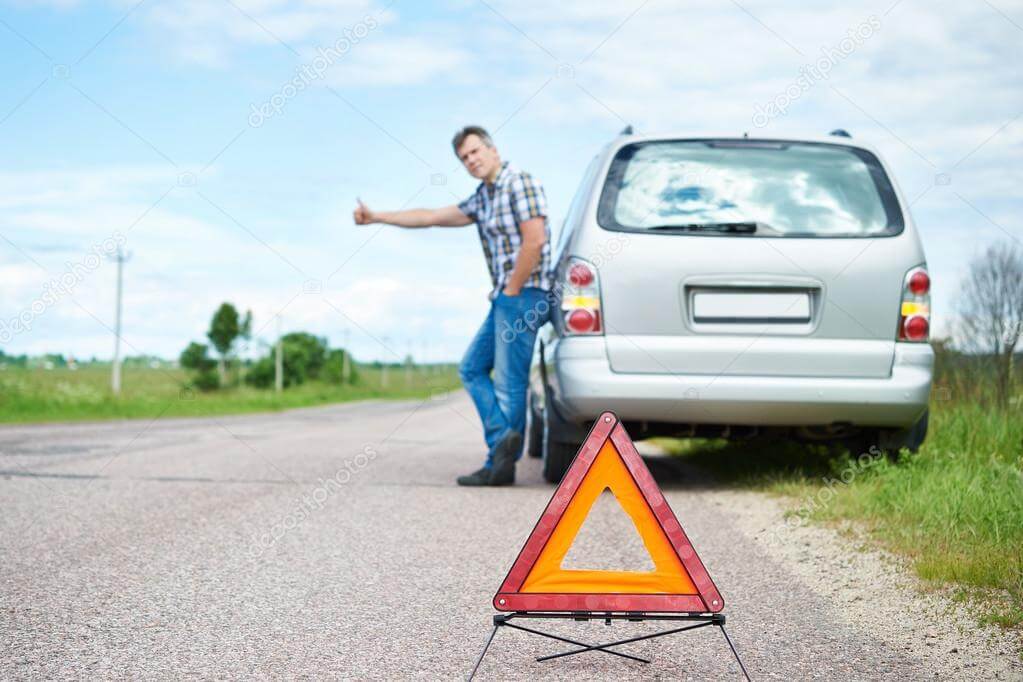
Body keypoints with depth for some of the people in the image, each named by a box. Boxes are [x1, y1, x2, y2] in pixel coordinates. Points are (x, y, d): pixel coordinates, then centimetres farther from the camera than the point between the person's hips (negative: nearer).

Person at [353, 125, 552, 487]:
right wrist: (375, 217, 25)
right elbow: (431, 217, 24)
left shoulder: (520, 183, -9)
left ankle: (501, 465, -6)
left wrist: (512, 290, -13)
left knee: (508, 382, -8)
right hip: (504, 298, 10)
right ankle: (502, 438, -2)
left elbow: (534, 240, -18)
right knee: (472, 368, 9)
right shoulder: (482, 199, 18)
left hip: (522, 295, -10)